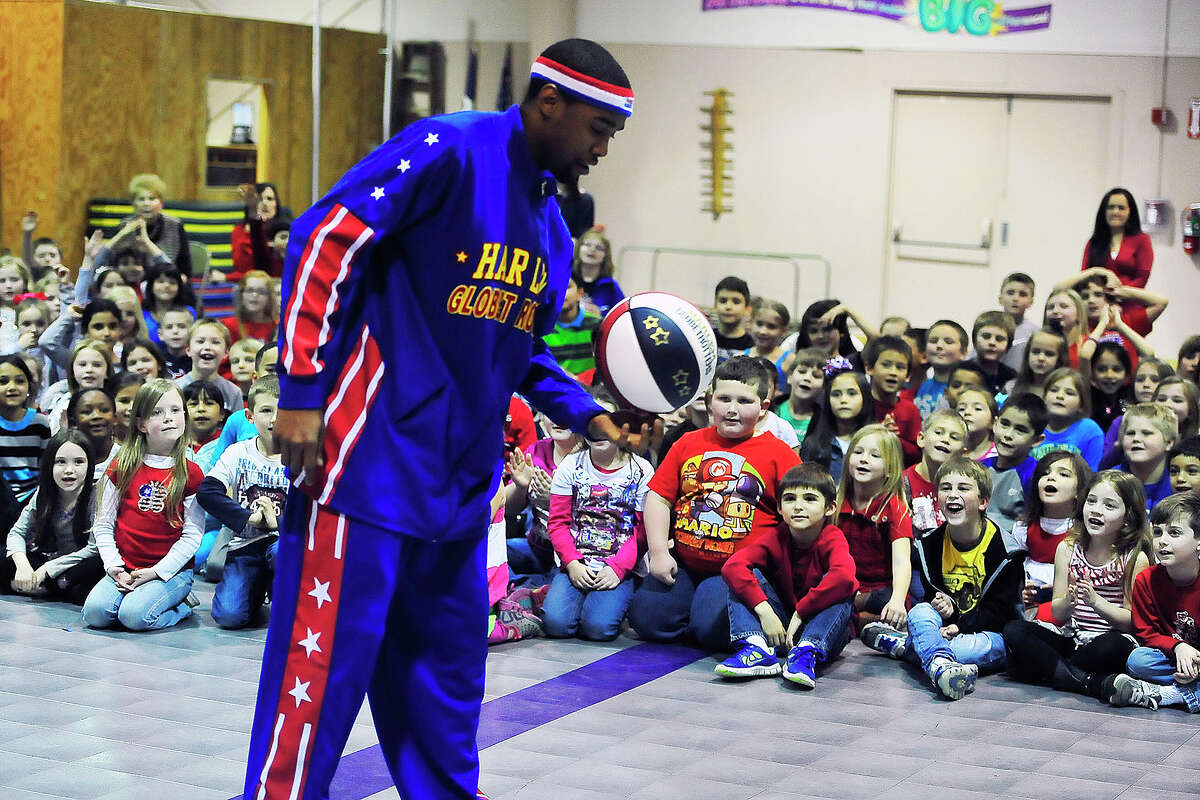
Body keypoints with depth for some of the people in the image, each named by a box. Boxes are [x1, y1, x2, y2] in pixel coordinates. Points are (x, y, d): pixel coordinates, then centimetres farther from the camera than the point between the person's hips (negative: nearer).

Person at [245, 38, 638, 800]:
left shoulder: (551, 223, 16)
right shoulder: (448, 151, -10)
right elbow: (326, 238, -14)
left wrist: (588, 413, 9)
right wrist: (303, 389, -18)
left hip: (460, 484, 8)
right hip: (368, 461, -8)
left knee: (446, 681, 15)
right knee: (322, 670, -5)